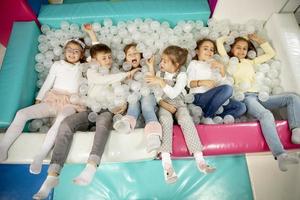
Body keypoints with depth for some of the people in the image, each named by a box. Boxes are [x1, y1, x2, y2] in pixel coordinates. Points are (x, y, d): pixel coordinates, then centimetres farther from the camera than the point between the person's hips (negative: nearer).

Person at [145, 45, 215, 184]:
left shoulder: (181, 75, -1)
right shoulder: (159, 74, 11)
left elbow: (173, 93, -16)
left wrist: (161, 82, -20)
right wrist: (163, 103, -15)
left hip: (178, 104, -1)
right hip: (164, 105, 1)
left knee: (186, 119, -32)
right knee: (166, 120, -32)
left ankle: (199, 158, -34)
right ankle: (166, 161, -42)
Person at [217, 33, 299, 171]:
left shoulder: (250, 62, 32)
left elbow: (270, 53, 36)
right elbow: (219, 42, 6)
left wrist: (258, 40, 35)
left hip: (258, 95, 7)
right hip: (244, 97, -7)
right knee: (266, 115, -34)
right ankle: (280, 155, -42)